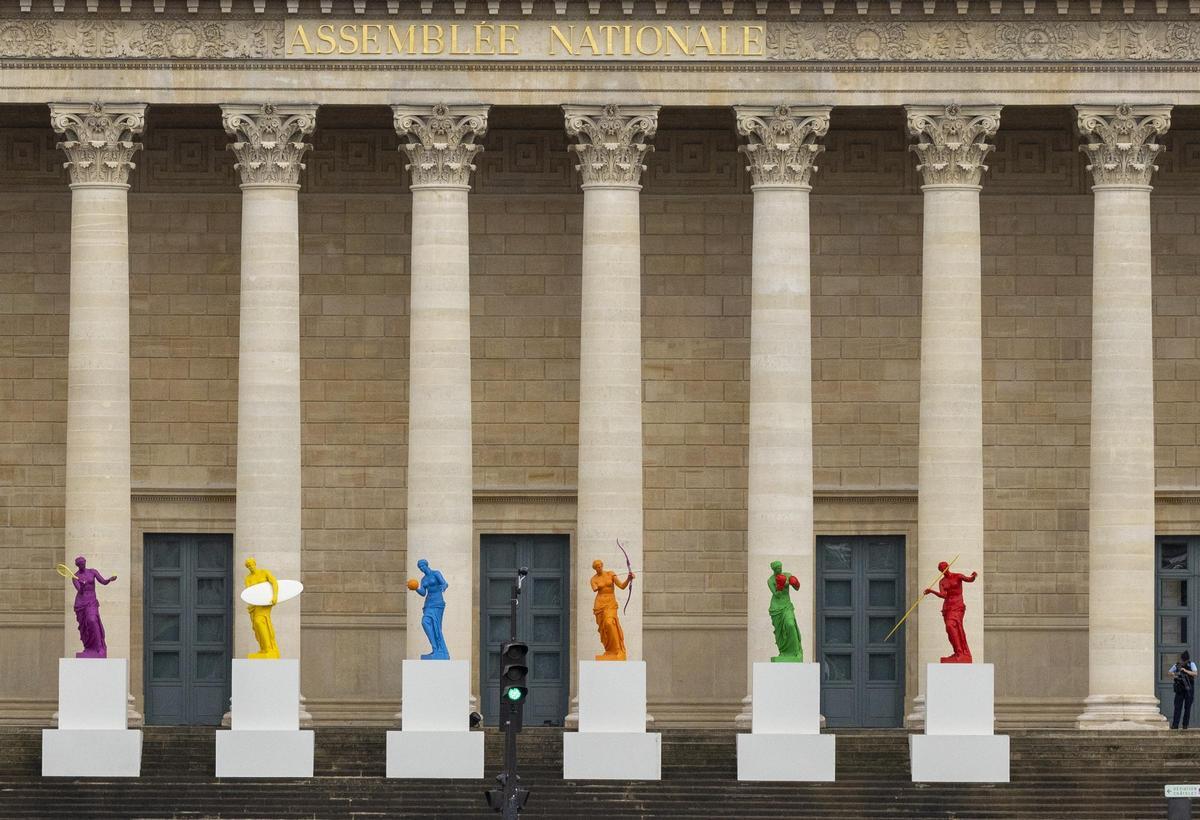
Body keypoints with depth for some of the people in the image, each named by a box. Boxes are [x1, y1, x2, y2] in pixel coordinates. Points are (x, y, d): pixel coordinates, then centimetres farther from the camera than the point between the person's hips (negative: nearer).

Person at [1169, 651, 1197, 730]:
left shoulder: (1191, 665, -1)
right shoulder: (1176, 665, 4)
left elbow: (1195, 673, -15)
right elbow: (1168, 672, 9)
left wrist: (1186, 671, -24)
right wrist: (1173, 674, -13)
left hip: (1189, 690, -1)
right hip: (1180, 690, 1)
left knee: (1187, 708, 1)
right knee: (1177, 707, -4)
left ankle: (1185, 725, 8)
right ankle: (1175, 724, -5)